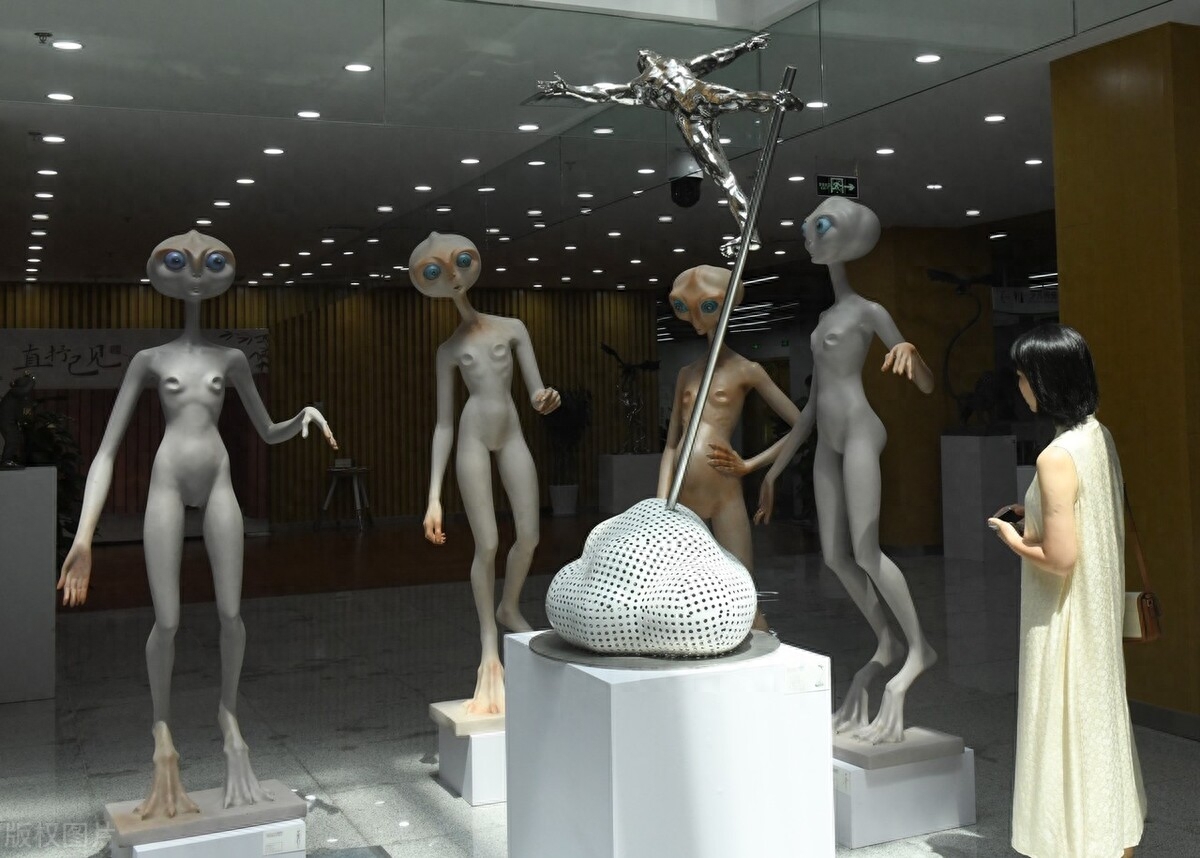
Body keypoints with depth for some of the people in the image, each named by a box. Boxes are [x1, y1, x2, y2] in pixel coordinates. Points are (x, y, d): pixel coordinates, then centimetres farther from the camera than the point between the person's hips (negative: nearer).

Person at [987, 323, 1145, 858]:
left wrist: (1012, 539, -9)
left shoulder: (1057, 458, -25)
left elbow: (1061, 557, -25)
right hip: (1100, 608, 9)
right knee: (1100, 717, 21)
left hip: (1066, 618, -9)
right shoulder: (1099, 437, 2)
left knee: (1068, 728, 6)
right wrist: (1038, 513, 12)